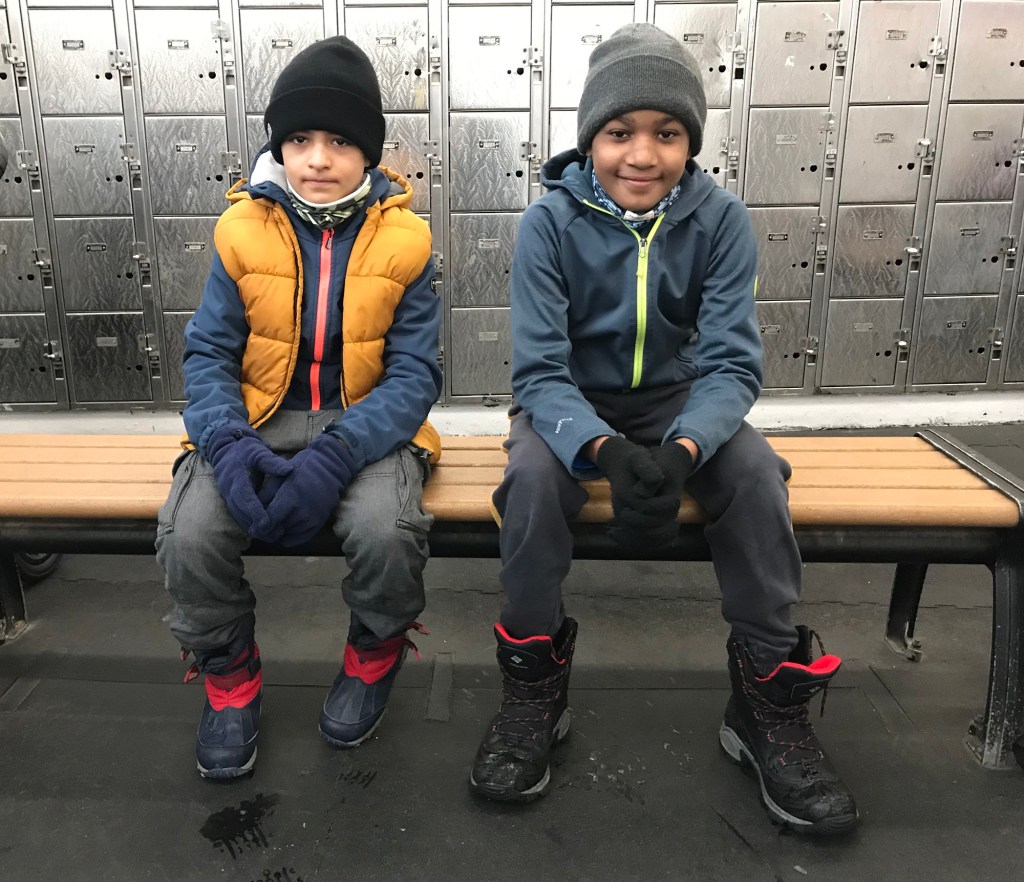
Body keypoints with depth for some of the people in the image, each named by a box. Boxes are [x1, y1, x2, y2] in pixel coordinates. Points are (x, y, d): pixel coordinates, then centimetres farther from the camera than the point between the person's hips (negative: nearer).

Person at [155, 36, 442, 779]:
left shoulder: (404, 241, -6)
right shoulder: (243, 231, -1)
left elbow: (414, 374, -10)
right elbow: (208, 354, -1)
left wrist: (337, 455, -26)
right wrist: (229, 445, -22)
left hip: (366, 424, -1)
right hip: (260, 419, 2)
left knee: (384, 529, -31)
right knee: (190, 534, -24)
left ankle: (376, 652, 6)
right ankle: (230, 673, 8)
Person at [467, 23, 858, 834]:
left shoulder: (721, 220, -12)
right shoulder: (550, 223, -15)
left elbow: (731, 363, -16)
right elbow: (539, 372, -20)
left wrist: (681, 450, -38)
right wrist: (606, 450, -41)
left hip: (676, 401, 2)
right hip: (572, 406, -1)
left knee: (756, 473, -27)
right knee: (534, 477, -32)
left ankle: (768, 699, -9)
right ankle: (536, 686, -12)